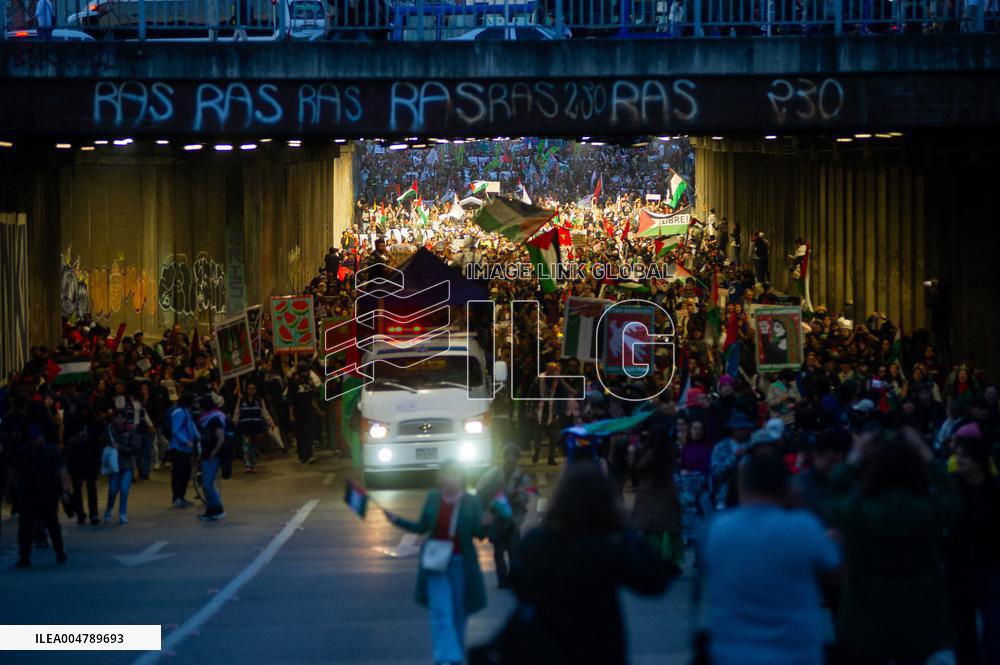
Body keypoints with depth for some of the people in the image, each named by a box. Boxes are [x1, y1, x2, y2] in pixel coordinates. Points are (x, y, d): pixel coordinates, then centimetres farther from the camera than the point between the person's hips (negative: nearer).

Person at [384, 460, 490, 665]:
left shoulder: (472, 502, -8)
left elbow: (479, 535, -5)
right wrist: (397, 520, 0)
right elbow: (422, 527, 9)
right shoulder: (433, 498, -2)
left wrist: (484, 524, -27)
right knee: (441, 611, -11)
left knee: (458, 612, 12)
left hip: (461, 564, 0)